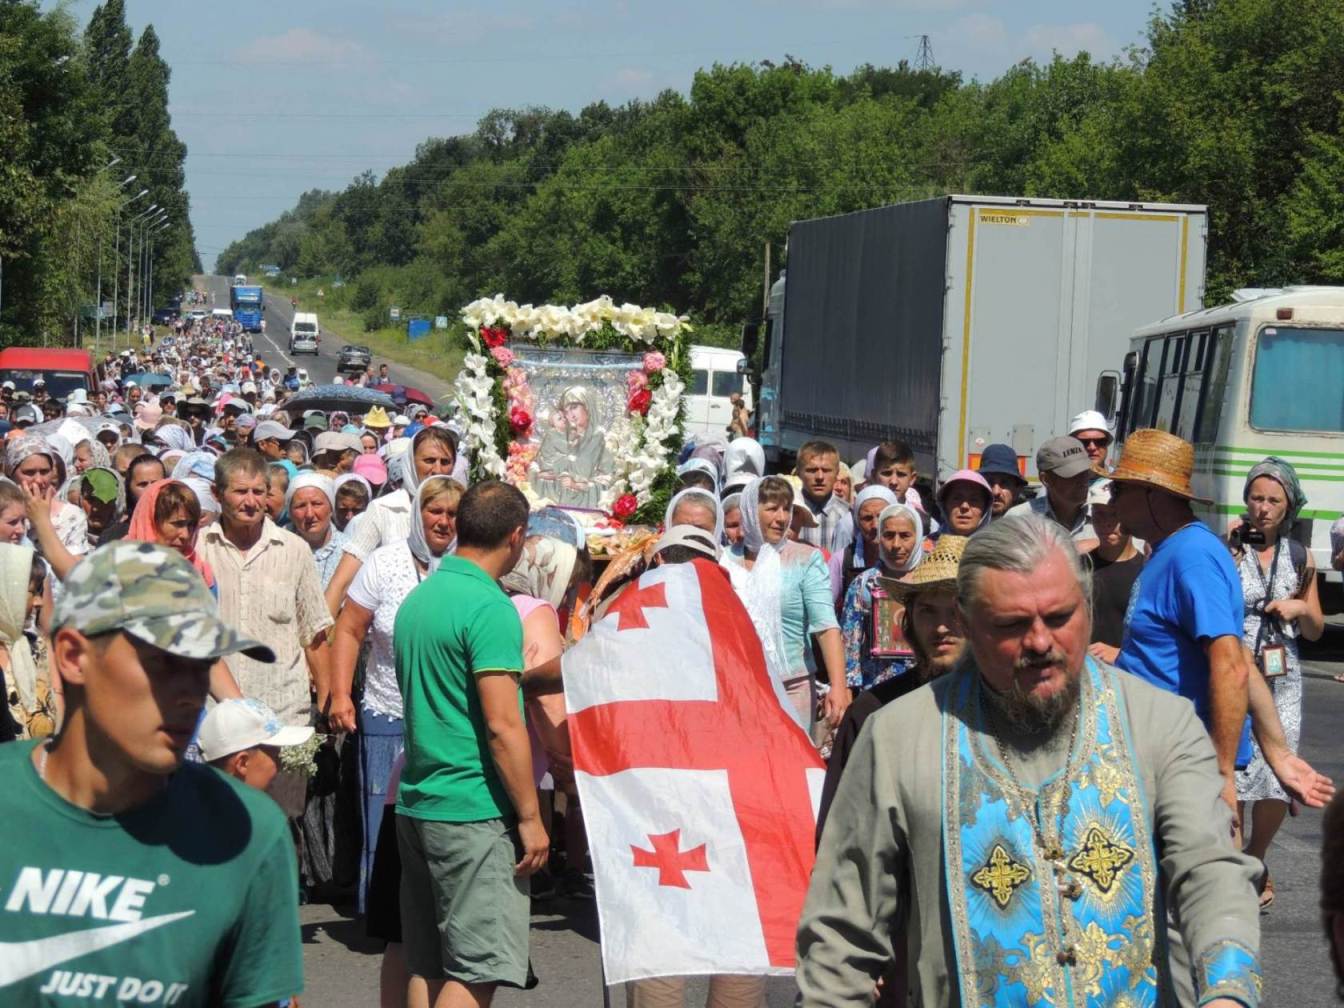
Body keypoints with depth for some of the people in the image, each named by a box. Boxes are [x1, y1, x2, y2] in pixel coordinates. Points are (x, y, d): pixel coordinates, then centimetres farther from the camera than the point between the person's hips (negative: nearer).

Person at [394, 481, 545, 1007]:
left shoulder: (417, 598, 13)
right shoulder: (490, 607, -14)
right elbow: (502, 725, -19)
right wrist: (530, 816, -12)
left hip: (417, 803, 9)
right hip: (476, 811, -9)